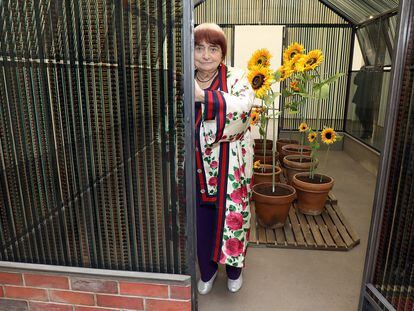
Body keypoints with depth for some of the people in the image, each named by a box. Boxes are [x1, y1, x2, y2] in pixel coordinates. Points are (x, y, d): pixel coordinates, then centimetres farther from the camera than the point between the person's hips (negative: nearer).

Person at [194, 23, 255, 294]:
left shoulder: (236, 79, -5)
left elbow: (244, 107, -28)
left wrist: (203, 95, -35)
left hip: (229, 170, -2)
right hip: (197, 170, 3)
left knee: (231, 217, 12)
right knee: (201, 222, 14)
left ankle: (234, 269, 41)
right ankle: (207, 271, 41)